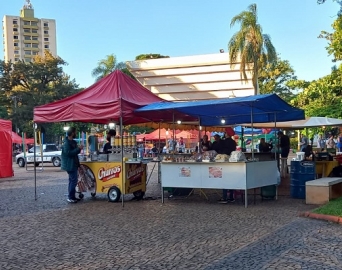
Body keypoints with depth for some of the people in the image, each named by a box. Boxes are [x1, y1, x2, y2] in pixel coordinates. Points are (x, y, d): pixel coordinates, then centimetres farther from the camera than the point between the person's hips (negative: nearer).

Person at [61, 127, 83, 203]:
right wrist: (78, 149, -24)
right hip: (70, 165, -11)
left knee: (72, 180, 15)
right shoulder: (66, 143, -16)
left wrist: (79, 148, 10)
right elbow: (68, 153, -26)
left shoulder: (73, 142, 15)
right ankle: (70, 197, -6)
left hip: (74, 164, 11)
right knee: (73, 181, -11)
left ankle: (72, 197, 23)